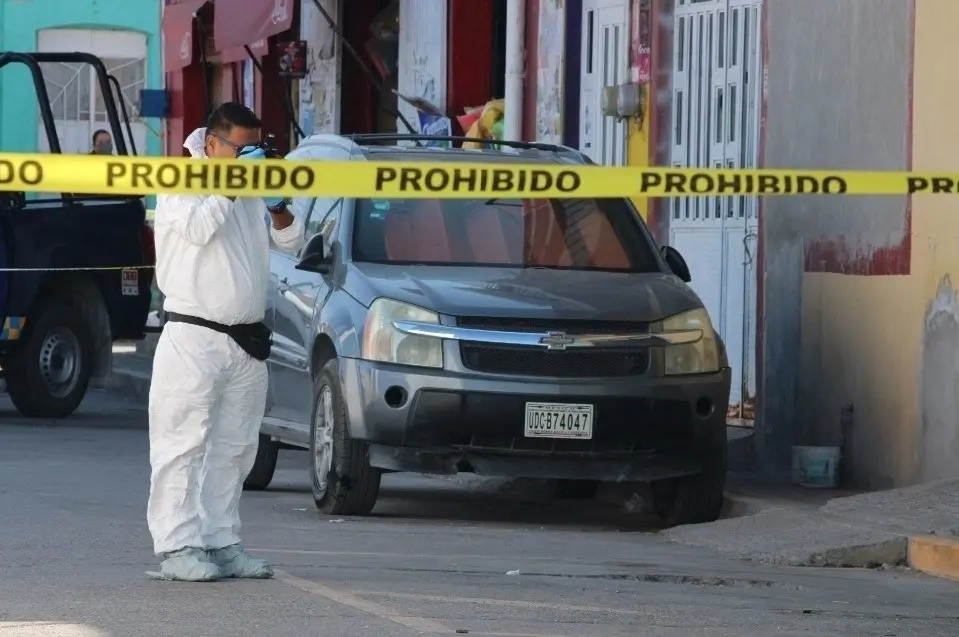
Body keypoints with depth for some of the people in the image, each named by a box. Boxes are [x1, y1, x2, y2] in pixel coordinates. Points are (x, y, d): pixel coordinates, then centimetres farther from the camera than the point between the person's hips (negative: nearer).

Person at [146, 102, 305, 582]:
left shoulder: (251, 191, 17)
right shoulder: (181, 185, -2)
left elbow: (291, 241, 13)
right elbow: (198, 227, -21)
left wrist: (277, 206, -4)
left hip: (246, 341, 7)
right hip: (193, 338, -7)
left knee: (233, 449, 8)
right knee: (184, 445, -9)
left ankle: (221, 543, 13)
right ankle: (177, 547, -11)